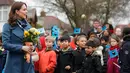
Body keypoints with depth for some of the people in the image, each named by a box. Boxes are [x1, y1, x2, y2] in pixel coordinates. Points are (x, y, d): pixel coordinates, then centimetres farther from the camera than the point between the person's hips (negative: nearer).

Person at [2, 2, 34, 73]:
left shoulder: (27, 25, 11)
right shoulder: (8, 26, -5)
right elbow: (5, 44, -12)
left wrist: (32, 47, -6)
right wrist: (22, 47, -18)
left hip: (27, 61, 5)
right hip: (14, 62, -5)